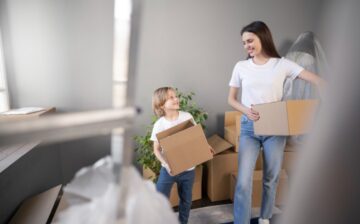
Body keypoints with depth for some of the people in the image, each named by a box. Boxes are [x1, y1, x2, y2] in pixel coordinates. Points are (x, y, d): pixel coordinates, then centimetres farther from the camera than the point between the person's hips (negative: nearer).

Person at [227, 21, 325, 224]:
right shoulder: (241, 67, 3)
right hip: (249, 127, 0)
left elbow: (317, 80, -4)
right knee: (243, 181, -6)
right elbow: (231, 99, 7)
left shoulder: (282, 64, -1)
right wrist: (246, 111, -13)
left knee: (271, 179, 13)